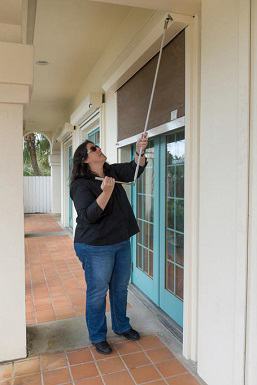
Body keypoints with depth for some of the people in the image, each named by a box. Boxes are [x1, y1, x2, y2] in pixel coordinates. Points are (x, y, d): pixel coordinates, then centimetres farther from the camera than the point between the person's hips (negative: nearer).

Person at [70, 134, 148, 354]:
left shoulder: (112, 171, 6)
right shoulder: (81, 185, -16)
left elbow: (134, 170, 2)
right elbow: (88, 216, -24)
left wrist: (140, 151, -17)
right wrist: (106, 193, -36)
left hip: (122, 242, 7)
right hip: (96, 248, -7)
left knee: (120, 288, 20)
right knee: (97, 293, 7)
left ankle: (122, 326, 41)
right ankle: (98, 338, 29)